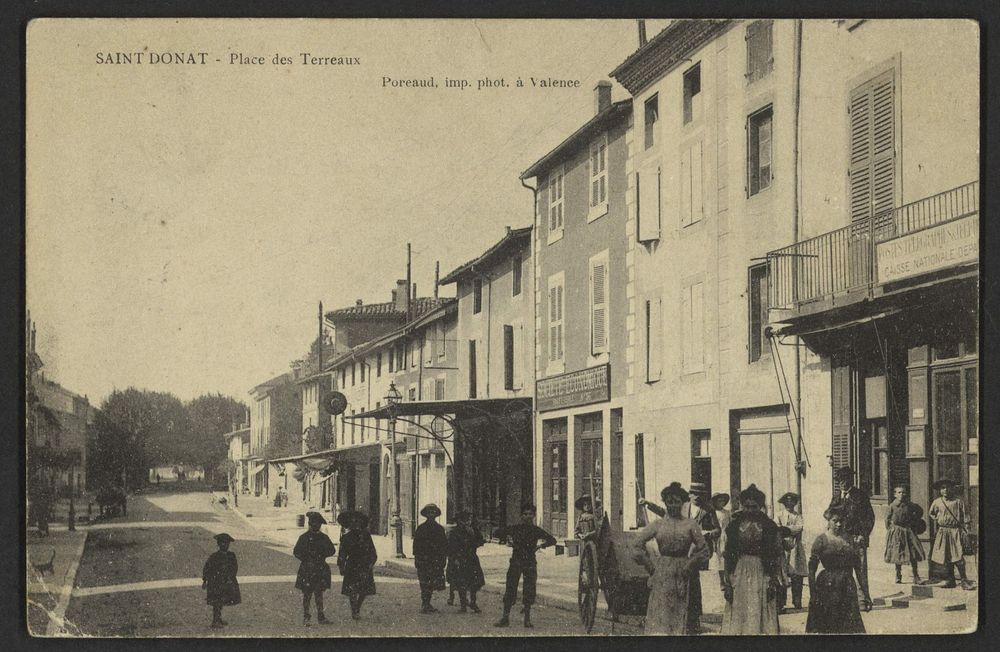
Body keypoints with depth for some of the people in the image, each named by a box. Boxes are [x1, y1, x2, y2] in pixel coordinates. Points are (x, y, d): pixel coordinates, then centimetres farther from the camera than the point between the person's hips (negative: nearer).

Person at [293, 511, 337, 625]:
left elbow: (332, 550, 13)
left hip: (321, 570, 4)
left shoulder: (323, 537, 9)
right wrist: (307, 560, -14)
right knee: (307, 594, -2)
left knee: (319, 593, 8)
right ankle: (306, 618, 3)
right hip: (307, 570, -4)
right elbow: (296, 552, -5)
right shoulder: (304, 537, -3)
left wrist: (322, 555, -5)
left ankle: (321, 617, 12)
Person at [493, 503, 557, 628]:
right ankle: (505, 617, 1)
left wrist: (541, 545, -3)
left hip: (530, 562, 1)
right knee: (510, 589, -5)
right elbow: (498, 532, 12)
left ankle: (527, 619, 11)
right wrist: (507, 539, -2)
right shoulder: (515, 528, 4)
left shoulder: (536, 530, 5)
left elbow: (552, 540, 10)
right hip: (516, 561, -1)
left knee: (529, 590, 0)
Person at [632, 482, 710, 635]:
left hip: (683, 575, 0)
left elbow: (703, 550, 5)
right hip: (662, 575, 0)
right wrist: (650, 565, 2)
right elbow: (637, 543, 7)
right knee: (660, 614, -3)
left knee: (682, 614, 0)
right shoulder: (658, 524, 5)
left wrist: (689, 566, -2)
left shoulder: (690, 524, 3)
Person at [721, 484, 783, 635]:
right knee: (738, 617, 0)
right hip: (739, 576, 1)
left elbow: (778, 557, 3)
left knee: (761, 617, -2)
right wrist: (727, 583, -1)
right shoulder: (734, 526, 5)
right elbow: (727, 557, 6)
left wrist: (773, 582, -5)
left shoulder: (770, 527, 1)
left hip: (762, 576, -1)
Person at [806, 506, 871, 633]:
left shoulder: (851, 540, 9)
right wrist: (813, 596, -13)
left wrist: (866, 596, 5)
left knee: (851, 627, -2)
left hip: (848, 588, 3)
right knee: (826, 628, 0)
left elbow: (859, 570, 10)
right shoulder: (821, 540, -2)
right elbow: (811, 571, -5)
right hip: (827, 588, -3)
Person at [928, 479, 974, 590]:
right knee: (946, 557, 6)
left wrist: (967, 530, -6)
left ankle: (964, 581, -5)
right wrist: (936, 519, 8)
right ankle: (951, 580, 16)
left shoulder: (958, 501, -1)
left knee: (958, 556, -12)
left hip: (955, 531, -3)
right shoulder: (937, 502, 7)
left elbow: (965, 516, 0)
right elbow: (930, 514, 25)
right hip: (942, 531, 3)